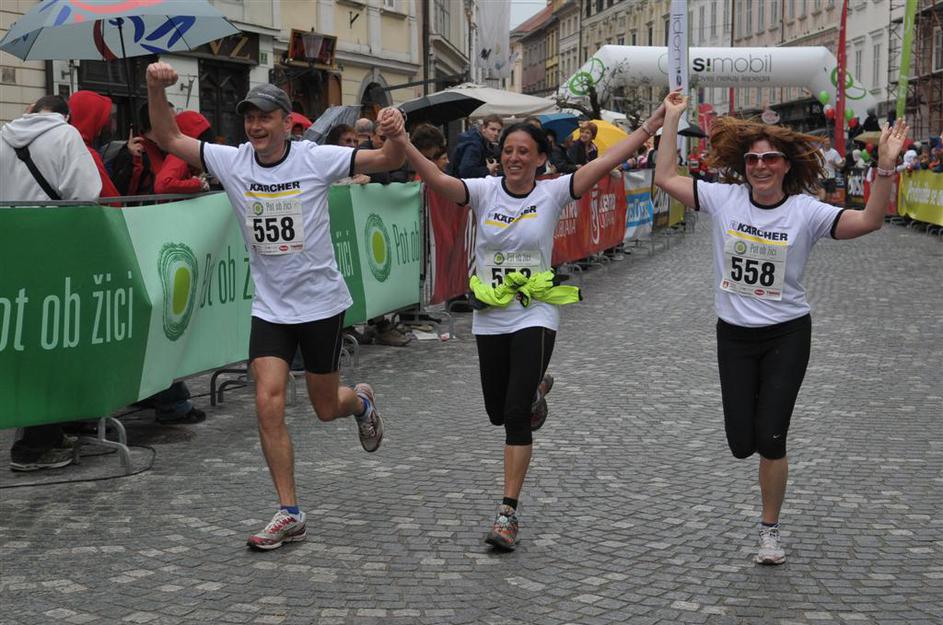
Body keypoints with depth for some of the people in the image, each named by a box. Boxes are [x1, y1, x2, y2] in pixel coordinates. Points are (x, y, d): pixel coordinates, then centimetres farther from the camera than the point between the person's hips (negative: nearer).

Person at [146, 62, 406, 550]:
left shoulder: (316, 159, -12)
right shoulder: (232, 162, -3)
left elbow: (387, 161, -12)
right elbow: (169, 139, 0)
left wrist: (395, 135, -34)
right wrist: (156, 88, -16)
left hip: (321, 302, -2)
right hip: (269, 306, 2)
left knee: (326, 408, 9)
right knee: (269, 404, -11)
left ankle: (361, 402, 48)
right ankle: (289, 514, 0)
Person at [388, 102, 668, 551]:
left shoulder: (552, 193, -4)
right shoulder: (484, 191, -2)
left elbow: (605, 164, -12)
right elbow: (437, 180, -18)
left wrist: (651, 127, -20)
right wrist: (401, 143, -34)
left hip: (535, 316, -3)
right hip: (490, 319, 3)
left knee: (516, 415, -11)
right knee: (497, 412, 15)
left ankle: (508, 512, -5)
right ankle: (535, 387, 52)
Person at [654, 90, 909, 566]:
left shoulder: (805, 211, -11)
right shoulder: (725, 198, -4)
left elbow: (869, 221, -21)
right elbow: (665, 178, -2)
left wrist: (885, 167, -33)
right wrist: (671, 118, -3)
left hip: (787, 335, -2)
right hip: (734, 334, 2)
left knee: (771, 440, -4)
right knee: (742, 443, 4)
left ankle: (770, 530, 17)